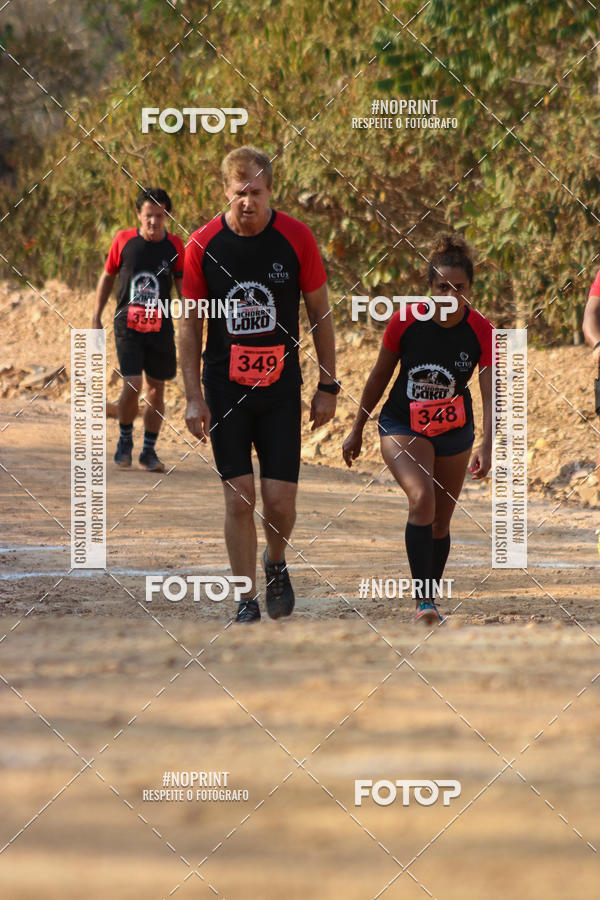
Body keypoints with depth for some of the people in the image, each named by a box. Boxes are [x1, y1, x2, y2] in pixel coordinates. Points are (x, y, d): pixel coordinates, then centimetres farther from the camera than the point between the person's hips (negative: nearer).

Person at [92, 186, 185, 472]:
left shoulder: (175, 246, -1)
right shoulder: (123, 241, -3)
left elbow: (183, 288, 6)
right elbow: (107, 277, 10)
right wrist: (96, 317, 9)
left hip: (160, 328, 1)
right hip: (128, 326, -1)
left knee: (156, 389, 5)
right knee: (131, 385, -13)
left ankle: (149, 451, 18)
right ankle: (125, 438, 11)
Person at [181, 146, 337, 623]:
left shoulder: (296, 238, -5)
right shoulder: (203, 245, -5)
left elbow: (320, 312, 4)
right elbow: (191, 324, 2)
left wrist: (328, 386, 3)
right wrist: (193, 397, -2)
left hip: (281, 388, 0)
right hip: (225, 390, 0)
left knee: (280, 500, -4)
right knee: (239, 496, -4)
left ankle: (276, 564, 27)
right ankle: (247, 601, 7)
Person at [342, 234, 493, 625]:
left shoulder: (481, 332, -16)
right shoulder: (405, 321, -16)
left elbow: (491, 392, -21)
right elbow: (380, 376, -3)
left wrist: (487, 445, -36)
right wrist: (357, 430, 4)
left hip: (453, 431, 2)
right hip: (403, 427, -2)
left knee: (441, 521, 10)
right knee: (422, 498, -25)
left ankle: (431, 599, 29)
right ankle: (423, 600, -25)